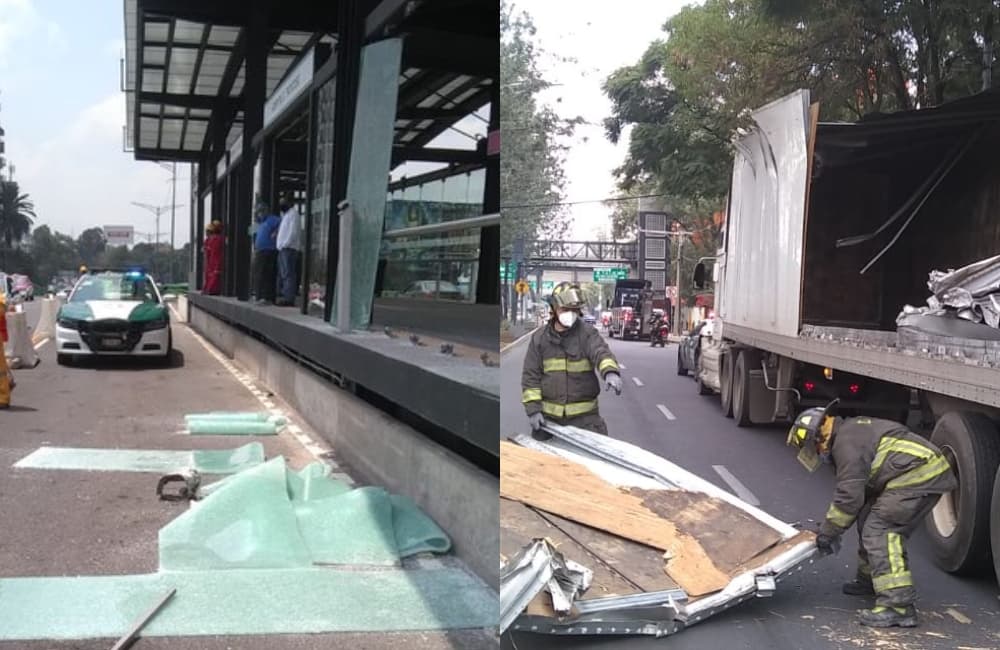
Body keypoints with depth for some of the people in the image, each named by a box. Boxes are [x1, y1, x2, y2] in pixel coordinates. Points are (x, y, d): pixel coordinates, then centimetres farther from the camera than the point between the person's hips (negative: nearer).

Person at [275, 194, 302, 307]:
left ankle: (289, 298, -15)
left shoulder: (293, 214, -8)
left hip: (289, 249, -10)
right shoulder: (286, 214, 23)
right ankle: (282, 296, 13)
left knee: (288, 274, -12)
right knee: (281, 274, 10)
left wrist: (285, 244, -17)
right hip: (283, 249, 10)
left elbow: (293, 232, -17)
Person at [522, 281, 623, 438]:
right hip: (548, 415, 2)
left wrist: (610, 371, -45)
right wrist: (533, 408, -7)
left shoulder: (587, 333, -2)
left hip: (584, 415, -2)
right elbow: (530, 376, 3)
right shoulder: (539, 338, 4)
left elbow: (601, 352, -23)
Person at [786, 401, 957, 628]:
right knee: (869, 518, 20)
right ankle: (869, 579, 36)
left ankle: (898, 604, -22)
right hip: (923, 472, 11)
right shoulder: (852, 430, 20)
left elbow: (849, 495, -16)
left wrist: (828, 531, -5)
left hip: (920, 475, -11)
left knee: (879, 530, -15)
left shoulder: (846, 443, -13)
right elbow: (861, 489, 26)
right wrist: (832, 526, 23)